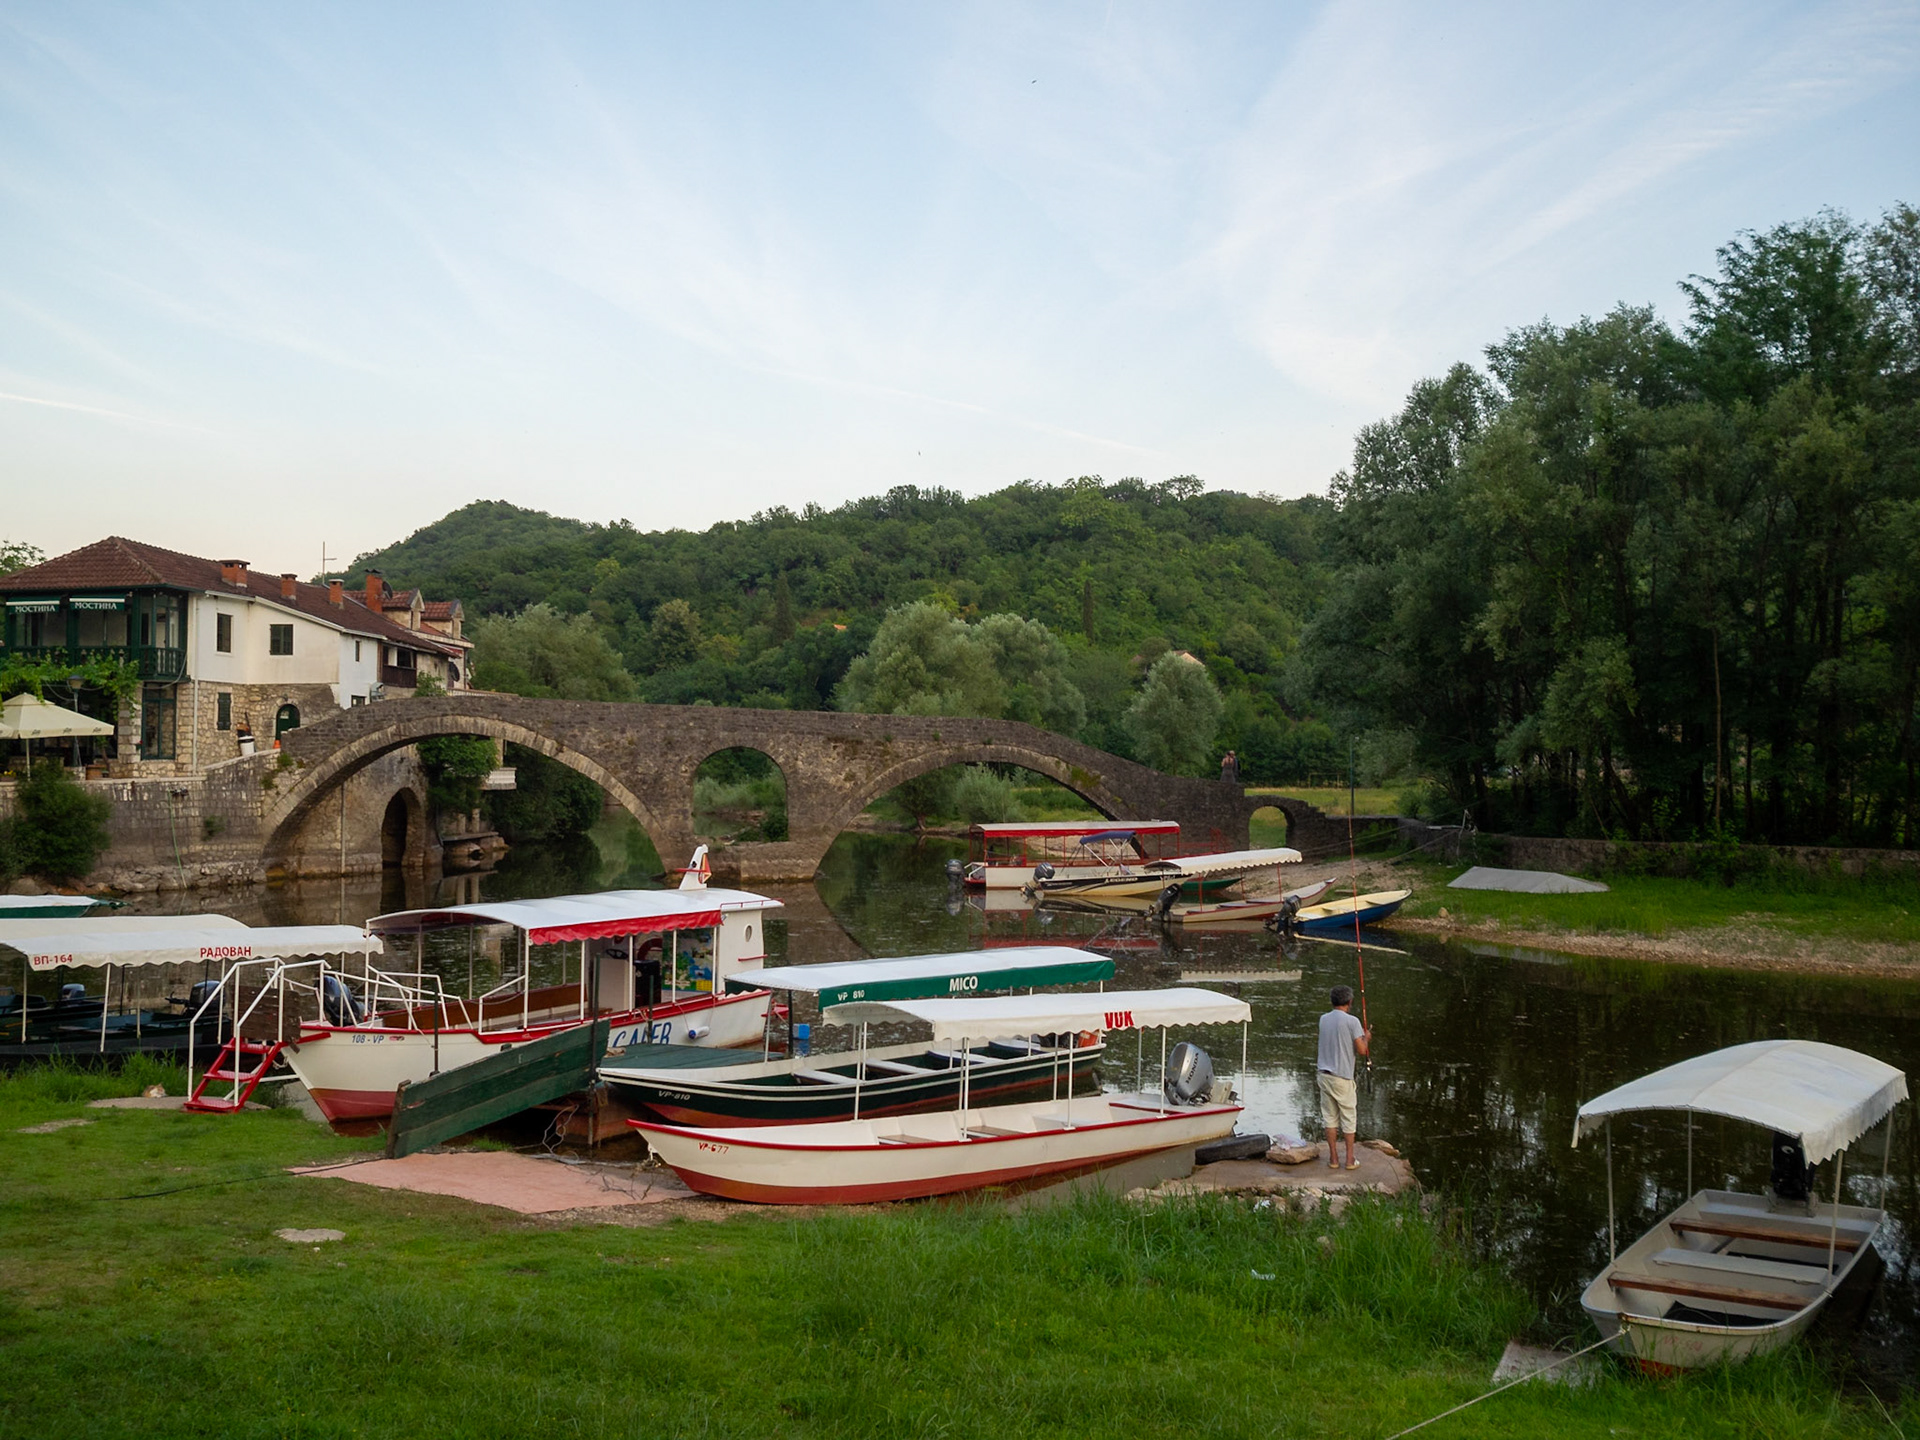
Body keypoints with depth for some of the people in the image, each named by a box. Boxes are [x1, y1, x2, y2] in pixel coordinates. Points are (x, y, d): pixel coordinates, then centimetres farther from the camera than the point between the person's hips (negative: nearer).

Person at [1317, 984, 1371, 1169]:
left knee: (1330, 1117, 10)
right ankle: (1350, 1160, 12)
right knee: (1349, 1118, 7)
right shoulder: (1352, 1022, -12)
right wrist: (1365, 1038, 9)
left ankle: (1333, 1158, 14)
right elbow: (1361, 1050, -11)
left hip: (1324, 1075, 5)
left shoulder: (1323, 1020, 6)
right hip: (1343, 1077, -5)